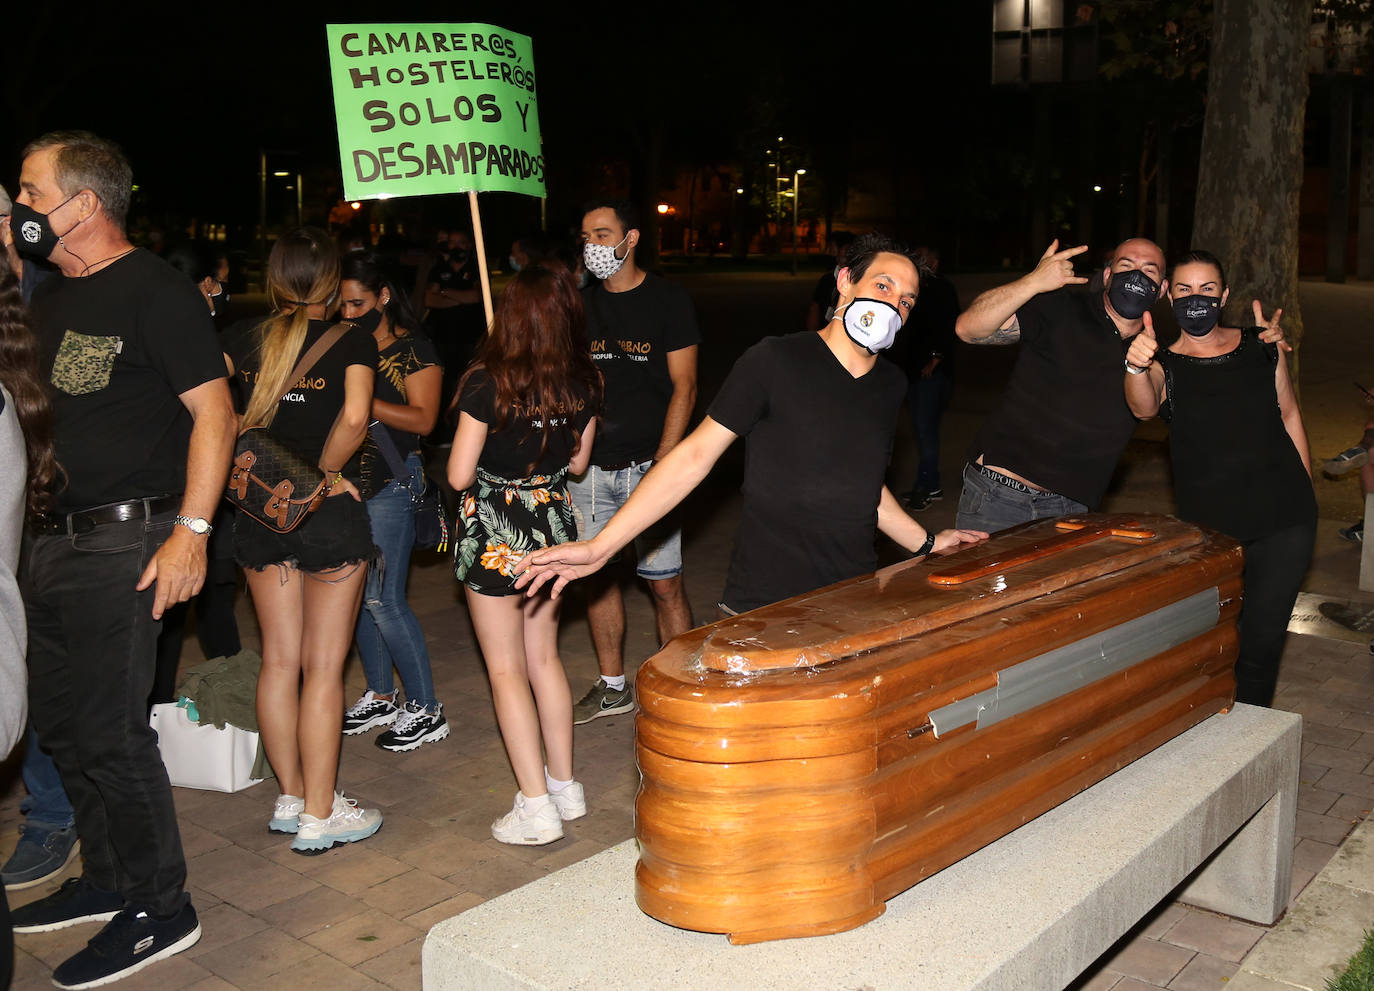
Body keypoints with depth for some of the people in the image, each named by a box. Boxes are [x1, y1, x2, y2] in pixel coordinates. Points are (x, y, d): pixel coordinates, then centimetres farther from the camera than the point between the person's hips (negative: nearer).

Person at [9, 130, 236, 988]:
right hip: (52, 538, 9)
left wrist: (191, 532, -20)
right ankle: (108, 881, 33)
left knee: (110, 733, -5)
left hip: (123, 542, -9)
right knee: (62, 724, 17)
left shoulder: (156, 291, -10)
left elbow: (214, 412, -15)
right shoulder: (48, 297, 15)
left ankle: (160, 910, 11)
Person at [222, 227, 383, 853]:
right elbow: (355, 415, -23)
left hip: (257, 512, 5)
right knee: (323, 666, 3)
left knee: (278, 660, 14)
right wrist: (326, 472, -10)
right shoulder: (352, 341, -7)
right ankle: (319, 815, 9)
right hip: (328, 514, -4)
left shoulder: (241, 338, 4)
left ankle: (290, 798, 25)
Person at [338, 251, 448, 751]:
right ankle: (380, 696, 28)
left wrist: (360, 399, -19)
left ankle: (425, 710, 6)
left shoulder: (414, 349, -5)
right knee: (356, 592, 11)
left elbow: (422, 419, -12)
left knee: (384, 599, -7)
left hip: (391, 483, -7)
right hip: (347, 480, 7)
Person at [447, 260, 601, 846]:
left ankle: (536, 808, 8)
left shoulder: (487, 384, -20)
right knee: (544, 657, 19)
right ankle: (564, 786, 27)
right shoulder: (584, 383, -4)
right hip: (553, 523, 5)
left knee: (506, 668, 5)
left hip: (494, 529, -5)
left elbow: (458, 476, -16)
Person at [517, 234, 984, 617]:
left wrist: (927, 543, 19)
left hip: (853, 610, 5)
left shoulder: (891, 384, 9)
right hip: (764, 606, -5)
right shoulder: (776, 361, -9)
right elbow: (695, 455, -11)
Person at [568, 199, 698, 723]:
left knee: (665, 584, -3)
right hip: (588, 466, 5)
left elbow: (684, 388, -5)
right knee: (597, 577, 11)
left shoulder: (668, 301, -2)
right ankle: (612, 686, 26)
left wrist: (661, 464, -14)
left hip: (647, 464, -4)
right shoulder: (580, 303, 10)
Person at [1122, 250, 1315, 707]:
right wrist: (1136, 367, -47)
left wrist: (1305, 490, 16)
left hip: (1284, 520, 2)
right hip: (1209, 528, -1)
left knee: (1262, 641, 5)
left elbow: (1289, 413, 15)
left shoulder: (1259, 346, 4)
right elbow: (1143, 407, -25)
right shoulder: (1164, 365, -2)